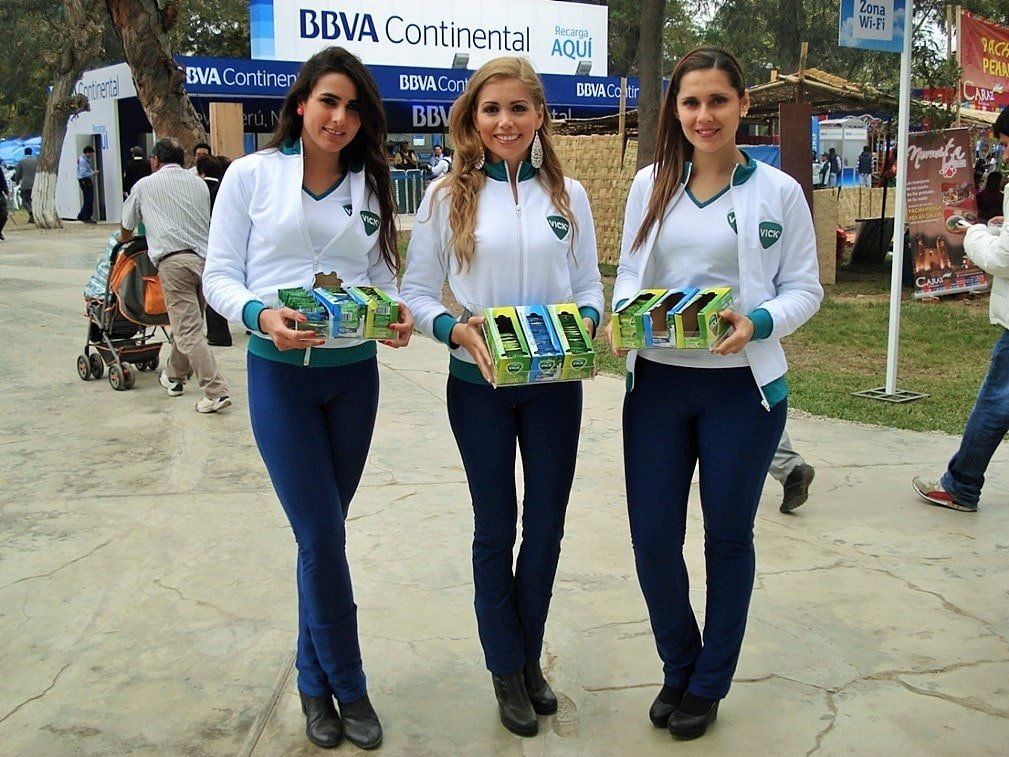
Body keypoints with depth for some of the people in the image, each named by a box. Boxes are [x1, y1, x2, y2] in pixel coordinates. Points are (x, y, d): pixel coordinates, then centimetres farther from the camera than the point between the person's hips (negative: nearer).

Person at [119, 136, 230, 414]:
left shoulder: (145, 185, 12)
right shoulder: (199, 184, 20)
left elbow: (126, 229, 26)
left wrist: (122, 242, 49)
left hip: (174, 260, -5)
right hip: (205, 258, 5)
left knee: (188, 332, -8)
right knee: (186, 324, 19)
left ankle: (216, 391, -16)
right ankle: (175, 376, 34)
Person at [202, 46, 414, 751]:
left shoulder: (371, 187, 9)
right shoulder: (251, 175, -1)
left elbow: (385, 279, 9)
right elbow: (220, 276, -2)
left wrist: (399, 317, -13)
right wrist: (262, 315, -22)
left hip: (354, 374, 3)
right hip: (280, 373, -3)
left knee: (323, 533, 12)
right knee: (321, 536, -5)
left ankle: (316, 679, 30)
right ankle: (348, 687, 15)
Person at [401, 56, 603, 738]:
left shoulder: (568, 194, 4)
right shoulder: (448, 197, -3)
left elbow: (590, 283, 7)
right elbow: (417, 292, -3)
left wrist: (586, 321, -14)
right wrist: (458, 330, -21)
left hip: (555, 382, 2)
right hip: (479, 385, -2)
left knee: (546, 527, 11)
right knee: (496, 528, 9)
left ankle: (529, 658, 33)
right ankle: (506, 671, 27)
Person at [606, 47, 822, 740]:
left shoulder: (778, 191, -1)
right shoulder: (651, 185, 7)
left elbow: (804, 288, 1)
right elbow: (629, 275, 12)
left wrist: (757, 323, -19)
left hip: (743, 386, -2)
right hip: (657, 383, 3)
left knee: (728, 536, 11)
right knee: (653, 538, 3)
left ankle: (709, 683, 30)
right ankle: (678, 667, 30)